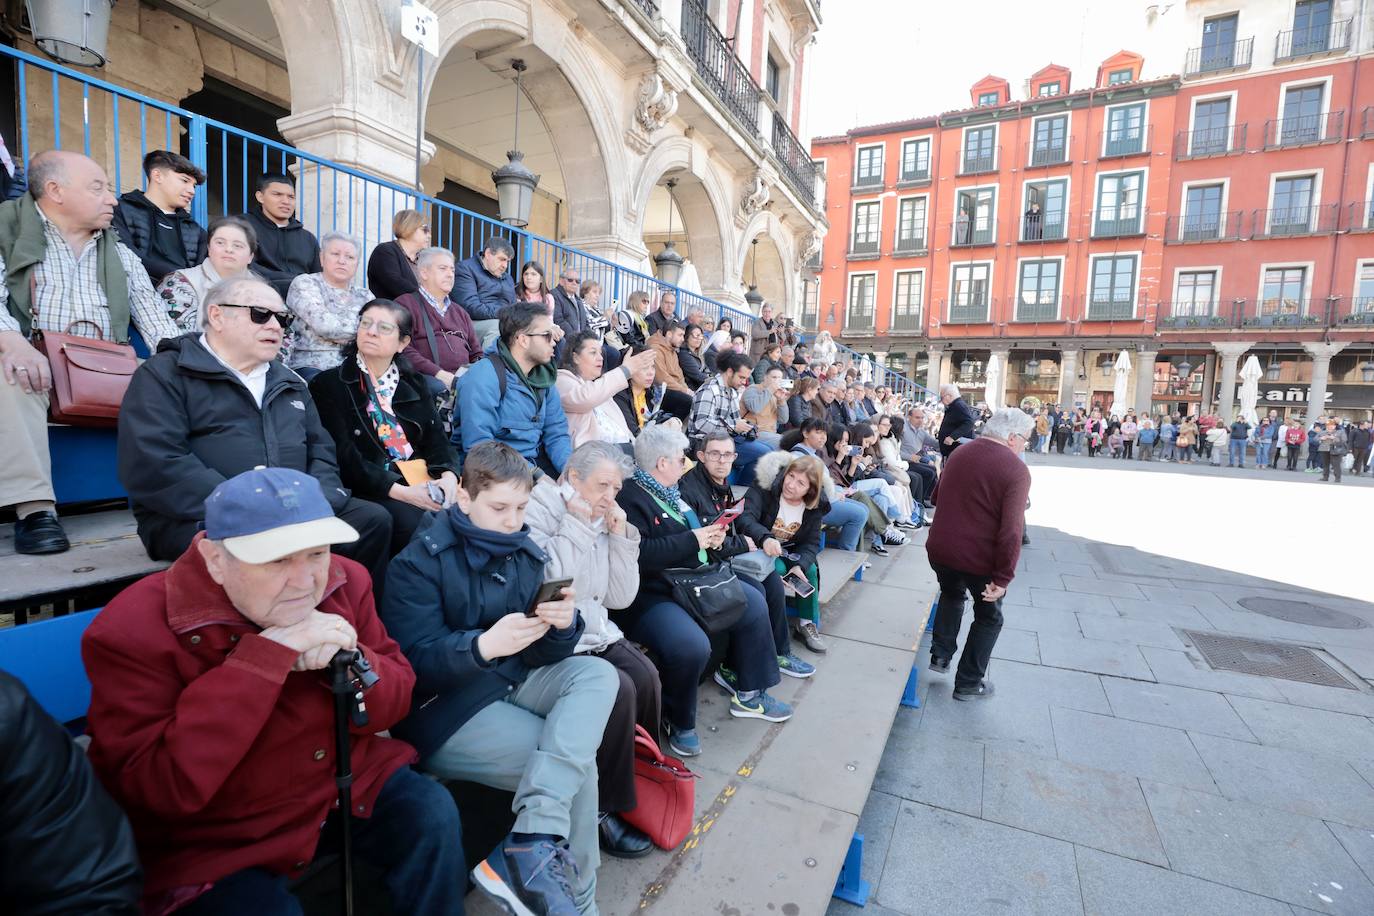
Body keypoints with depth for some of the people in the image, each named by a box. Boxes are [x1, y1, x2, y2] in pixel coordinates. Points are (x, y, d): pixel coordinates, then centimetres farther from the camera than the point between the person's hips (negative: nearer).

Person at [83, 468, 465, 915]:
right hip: (218, 845, -3)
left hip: (351, 785, 3)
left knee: (434, 815, -12)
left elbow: (394, 705, -4)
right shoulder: (132, 631, -21)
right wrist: (265, 656, -36)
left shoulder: (345, 581, -9)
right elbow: (156, 792, -29)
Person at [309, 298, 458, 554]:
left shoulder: (413, 384, 19)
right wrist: (401, 492, -18)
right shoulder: (328, 384, 4)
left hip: (422, 482, 4)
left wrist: (449, 475, -11)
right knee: (414, 522, -32)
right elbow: (344, 458, -6)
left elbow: (437, 440, 11)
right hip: (370, 491, -4)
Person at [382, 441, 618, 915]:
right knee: (579, 760, -19)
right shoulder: (419, 561, -11)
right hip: (443, 708, -6)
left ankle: (536, 839, -30)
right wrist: (484, 645, -36)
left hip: (514, 683, 6)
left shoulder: (526, 554, 5)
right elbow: (413, 664, -18)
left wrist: (564, 624, -23)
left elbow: (545, 653, 1)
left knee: (598, 673, -21)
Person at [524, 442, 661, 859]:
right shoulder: (536, 513, -11)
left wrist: (620, 535, -4)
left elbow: (620, 598, 5)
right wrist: (577, 524, -20)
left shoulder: (601, 521, 8)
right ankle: (604, 811, -4)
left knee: (645, 676, -15)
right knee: (618, 689, -23)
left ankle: (642, 775, 8)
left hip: (594, 632, 7)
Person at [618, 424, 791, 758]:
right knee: (692, 645, -32)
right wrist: (693, 540, -23)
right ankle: (678, 722, -1)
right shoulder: (630, 499, -18)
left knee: (753, 602, 8)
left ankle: (748, 692, 22)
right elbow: (638, 555, -31)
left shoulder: (669, 492, 13)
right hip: (649, 596, -10)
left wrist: (710, 537, 4)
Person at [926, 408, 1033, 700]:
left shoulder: (959, 454, 5)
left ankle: (940, 655, 31)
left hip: (940, 549, 5)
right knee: (989, 617, 19)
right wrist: (1003, 577, -17)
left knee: (951, 594, 33)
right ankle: (968, 683, 25)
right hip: (979, 558, -5)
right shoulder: (1016, 470, -15)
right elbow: (1011, 531, -22)